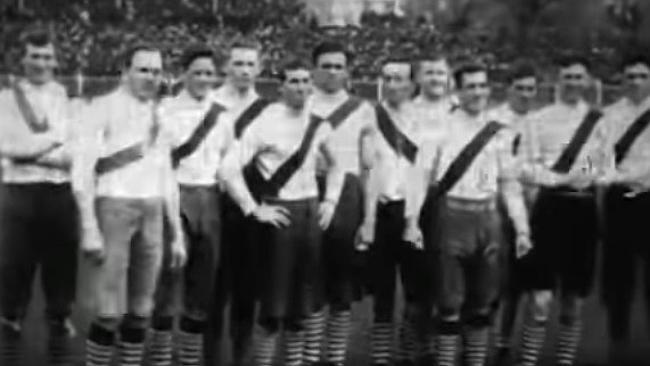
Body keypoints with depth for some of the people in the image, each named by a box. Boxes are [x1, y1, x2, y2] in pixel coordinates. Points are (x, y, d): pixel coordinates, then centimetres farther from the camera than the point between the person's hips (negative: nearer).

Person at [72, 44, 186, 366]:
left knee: (141, 312, 8)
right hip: (113, 207, -5)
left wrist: (177, 234, 17)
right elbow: (82, 170, -8)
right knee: (110, 311, -9)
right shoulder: (103, 107, -3)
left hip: (152, 213, 6)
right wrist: (90, 229, -15)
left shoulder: (158, 115, 15)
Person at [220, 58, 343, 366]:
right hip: (279, 213, -5)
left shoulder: (318, 125, 6)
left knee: (302, 300, 10)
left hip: (310, 211, 5)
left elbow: (335, 165, 24)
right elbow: (230, 168, -15)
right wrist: (255, 209, -14)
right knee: (274, 301, -2)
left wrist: (330, 200, 12)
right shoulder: (266, 123, -10)